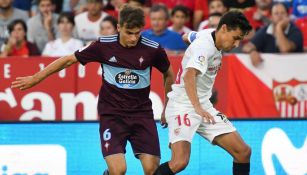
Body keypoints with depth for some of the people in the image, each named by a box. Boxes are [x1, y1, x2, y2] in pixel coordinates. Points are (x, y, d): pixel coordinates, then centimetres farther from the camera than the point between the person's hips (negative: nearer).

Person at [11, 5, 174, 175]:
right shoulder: (103, 45, -10)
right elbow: (69, 60, 3)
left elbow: (169, 74, 11)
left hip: (142, 113, 1)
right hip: (111, 114, -1)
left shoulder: (153, 49, -9)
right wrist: (35, 78, 7)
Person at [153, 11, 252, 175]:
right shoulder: (205, 45, -20)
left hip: (203, 106, 9)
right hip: (182, 105, -9)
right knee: (180, 161, -28)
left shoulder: (209, 34, 8)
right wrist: (197, 108, -49)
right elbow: (189, 75, -37)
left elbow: (189, 36, 30)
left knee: (243, 152, -2)